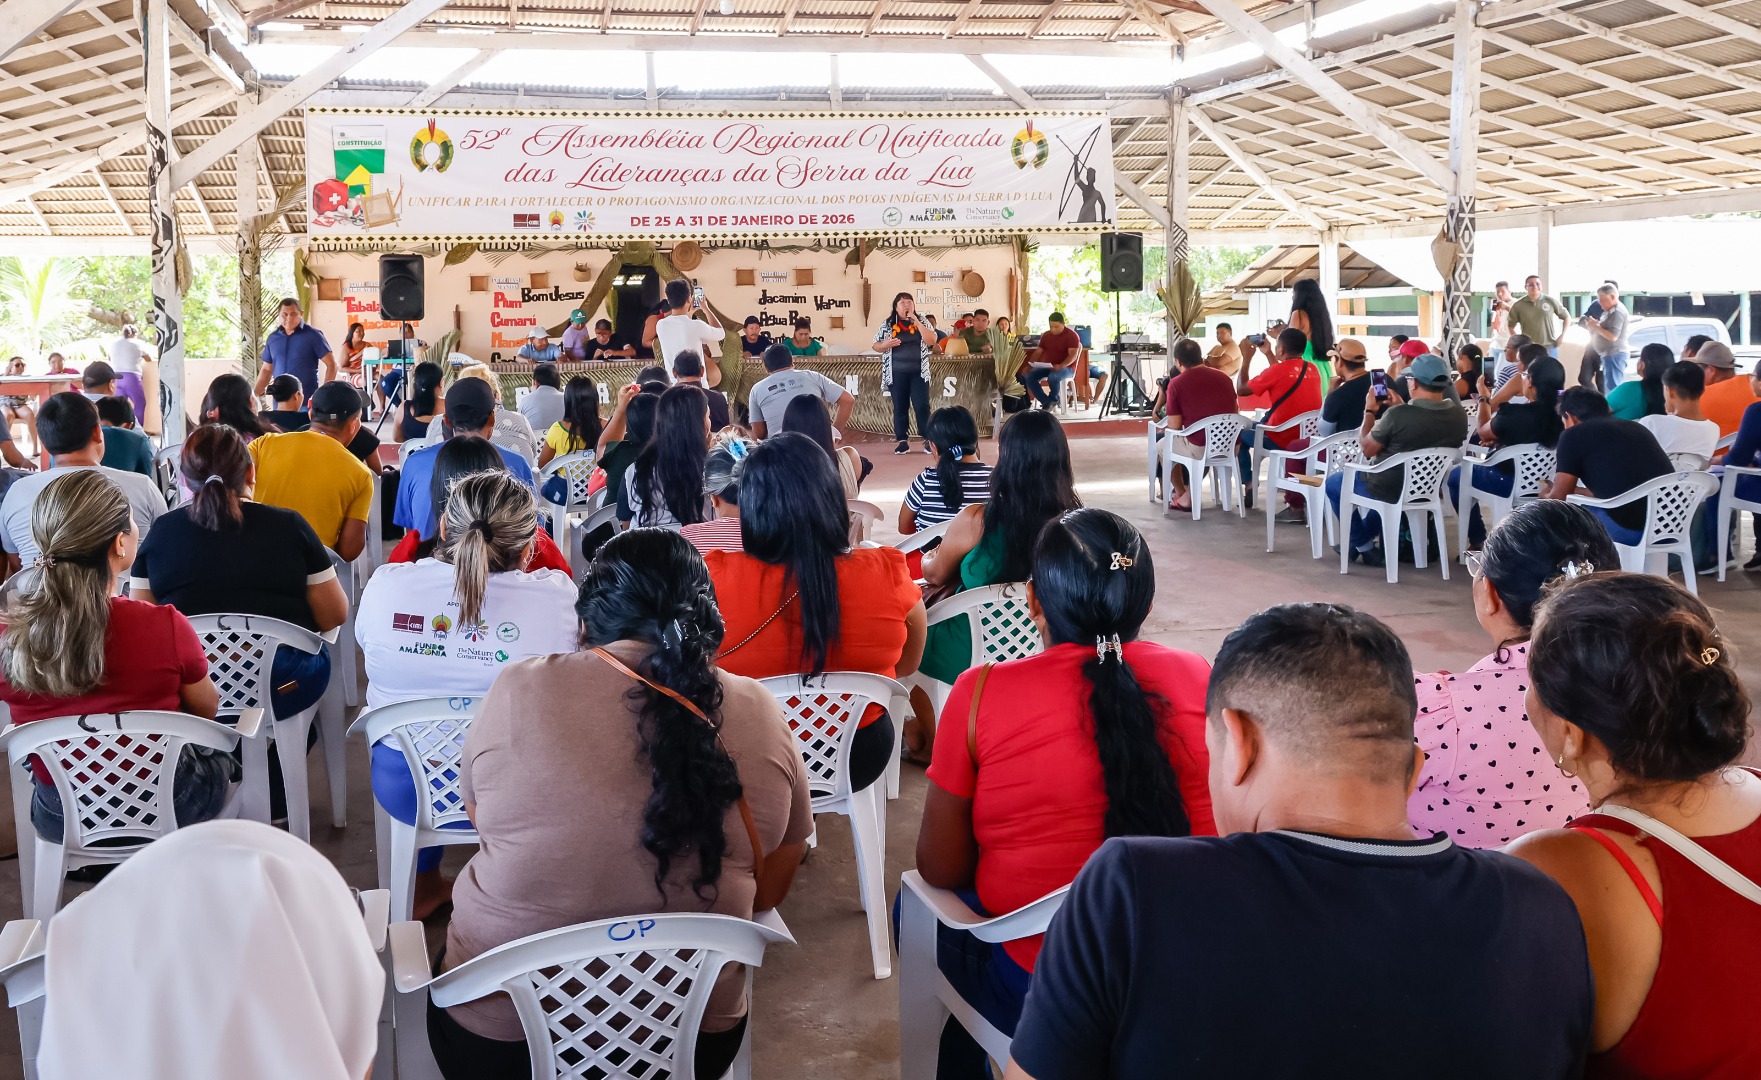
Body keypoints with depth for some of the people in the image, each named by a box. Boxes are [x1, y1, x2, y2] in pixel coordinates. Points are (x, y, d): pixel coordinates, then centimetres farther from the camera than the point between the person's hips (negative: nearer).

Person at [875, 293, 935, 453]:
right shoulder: (887, 325, 6)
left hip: (918, 372, -1)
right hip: (897, 374, 1)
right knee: (900, 407, 3)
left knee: (922, 406, -6)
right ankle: (903, 441, 8)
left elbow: (932, 341, -8)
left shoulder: (922, 322, 6)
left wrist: (917, 322, -12)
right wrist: (887, 344, -14)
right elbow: (875, 346, 8)